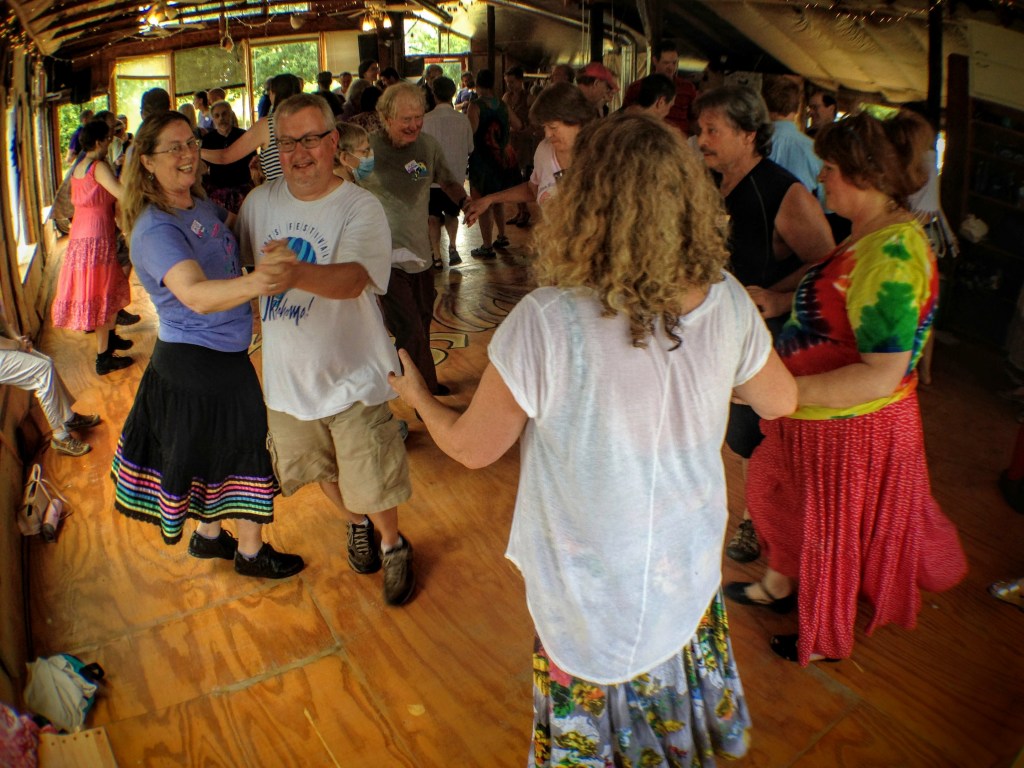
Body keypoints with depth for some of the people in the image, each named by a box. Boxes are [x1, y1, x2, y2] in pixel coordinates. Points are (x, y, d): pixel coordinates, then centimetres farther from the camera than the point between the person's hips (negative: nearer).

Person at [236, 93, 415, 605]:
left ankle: (394, 546, 35)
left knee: (371, 480, 4)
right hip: (286, 374, 5)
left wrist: (295, 273, -53)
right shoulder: (258, 203, -1)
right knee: (320, 470, 22)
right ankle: (357, 525, 52)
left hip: (352, 375, -5)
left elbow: (352, 278, -36)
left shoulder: (360, 208, -17)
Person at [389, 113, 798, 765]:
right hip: (689, 571, 4)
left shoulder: (547, 323, -31)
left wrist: (417, 395, 4)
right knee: (674, 697, 33)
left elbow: (472, 448, -16)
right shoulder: (727, 303, -17)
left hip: (591, 587, -4)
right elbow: (781, 401, 2)